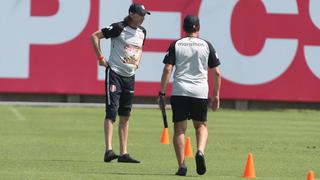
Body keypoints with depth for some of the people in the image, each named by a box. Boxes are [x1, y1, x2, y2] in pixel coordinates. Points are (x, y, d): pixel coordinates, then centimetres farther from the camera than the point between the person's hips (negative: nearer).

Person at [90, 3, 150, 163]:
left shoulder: (142, 32, 9)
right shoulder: (119, 28, -12)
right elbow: (95, 36, -11)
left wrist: (137, 62, 13)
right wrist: (100, 57, -14)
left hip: (130, 76, 7)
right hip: (114, 73, -7)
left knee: (125, 115, 8)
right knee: (112, 111, -14)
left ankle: (124, 153, 12)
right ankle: (109, 151, -21)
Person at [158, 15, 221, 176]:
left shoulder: (176, 45, 5)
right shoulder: (206, 46, 7)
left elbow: (167, 69, -3)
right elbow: (216, 73, 6)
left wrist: (162, 93, 1)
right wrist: (216, 96, 14)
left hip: (179, 91, -1)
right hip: (200, 91, 1)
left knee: (179, 129, 5)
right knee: (201, 125, 16)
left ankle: (181, 166, -3)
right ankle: (200, 151, -12)